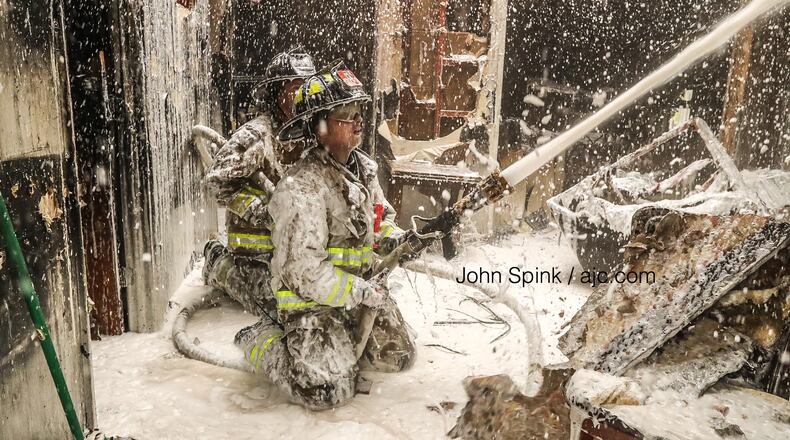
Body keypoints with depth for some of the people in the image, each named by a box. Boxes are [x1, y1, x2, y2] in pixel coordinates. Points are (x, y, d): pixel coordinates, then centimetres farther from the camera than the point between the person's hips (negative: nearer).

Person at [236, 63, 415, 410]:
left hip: (363, 285, 8)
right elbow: (304, 271, -27)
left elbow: (382, 218, 17)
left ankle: (339, 341, 31)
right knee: (327, 392, -14)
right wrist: (361, 293, -21)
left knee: (398, 357, 12)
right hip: (313, 300, -8)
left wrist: (395, 239, -5)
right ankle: (264, 339, 11)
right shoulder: (301, 189, -26)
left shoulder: (363, 166, 1)